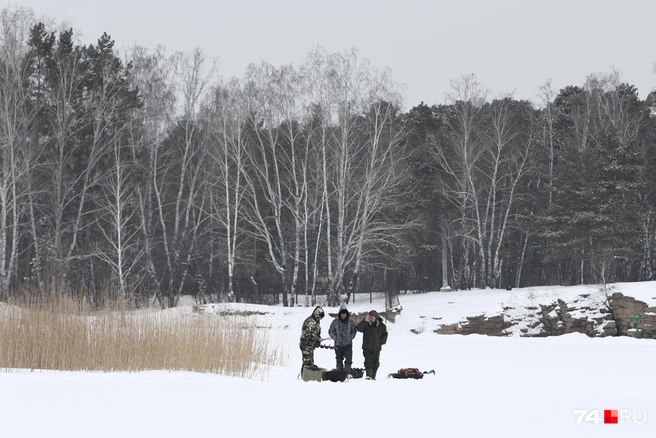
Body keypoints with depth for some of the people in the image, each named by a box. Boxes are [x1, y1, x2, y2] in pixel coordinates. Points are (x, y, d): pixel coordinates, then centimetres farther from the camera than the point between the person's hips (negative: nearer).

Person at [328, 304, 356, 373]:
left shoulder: (350, 322, 1)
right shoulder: (335, 322, -2)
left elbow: (354, 331, 14)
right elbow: (330, 331, 8)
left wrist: (350, 338, 2)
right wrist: (335, 338, -1)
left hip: (348, 344, 0)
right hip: (338, 345, 0)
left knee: (348, 359, -12)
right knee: (339, 360, 6)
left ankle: (347, 373, -7)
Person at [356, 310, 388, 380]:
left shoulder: (381, 326, 5)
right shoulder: (365, 324, -3)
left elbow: (385, 334, 17)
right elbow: (358, 328, -19)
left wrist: (382, 341, 0)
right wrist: (365, 321, -26)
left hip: (377, 348, 3)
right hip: (367, 348, -3)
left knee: (376, 363, 8)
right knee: (368, 362, -14)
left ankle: (373, 376, 17)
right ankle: (368, 376, -17)